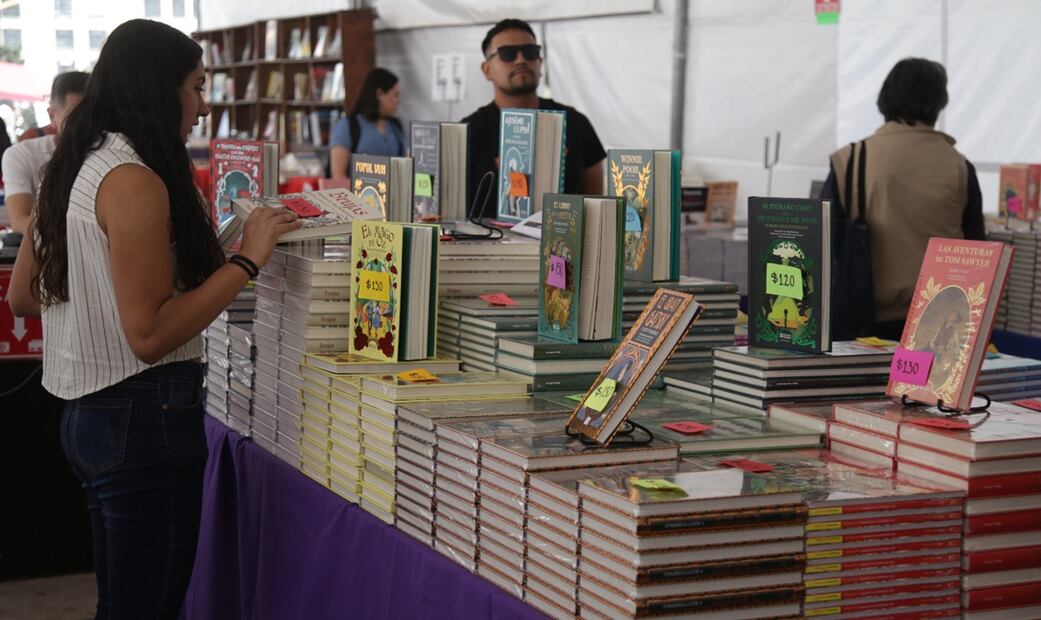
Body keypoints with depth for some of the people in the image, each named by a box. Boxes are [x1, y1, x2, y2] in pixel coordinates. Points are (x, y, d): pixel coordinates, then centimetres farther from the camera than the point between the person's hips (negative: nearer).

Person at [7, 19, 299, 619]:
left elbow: (22, 296, 17)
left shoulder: (77, 168, 10)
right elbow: (150, 334, -21)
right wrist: (247, 259, -18)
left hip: (89, 411, 10)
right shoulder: (134, 180, -18)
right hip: (145, 415, -10)